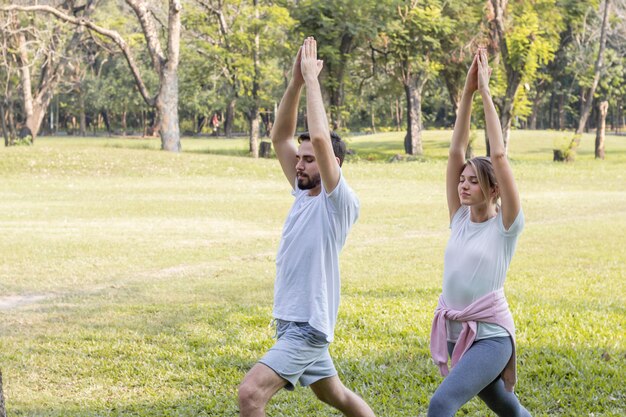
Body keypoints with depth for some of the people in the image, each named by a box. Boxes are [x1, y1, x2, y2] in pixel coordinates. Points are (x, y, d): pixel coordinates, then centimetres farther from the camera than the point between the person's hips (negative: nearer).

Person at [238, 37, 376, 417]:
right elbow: (281, 137, 6)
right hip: (293, 323, 10)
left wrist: (312, 78, -20)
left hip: (307, 326, -10)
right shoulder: (304, 194, 8)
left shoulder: (341, 203, -15)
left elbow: (320, 138, -27)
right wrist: (296, 82, -4)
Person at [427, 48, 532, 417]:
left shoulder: (506, 225, -8)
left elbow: (499, 156, -17)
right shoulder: (460, 219, 6)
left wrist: (486, 93, -13)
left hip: (491, 338, -7)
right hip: (454, 334, 7)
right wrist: (467, 92, -4)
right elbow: (456, 152, 0)